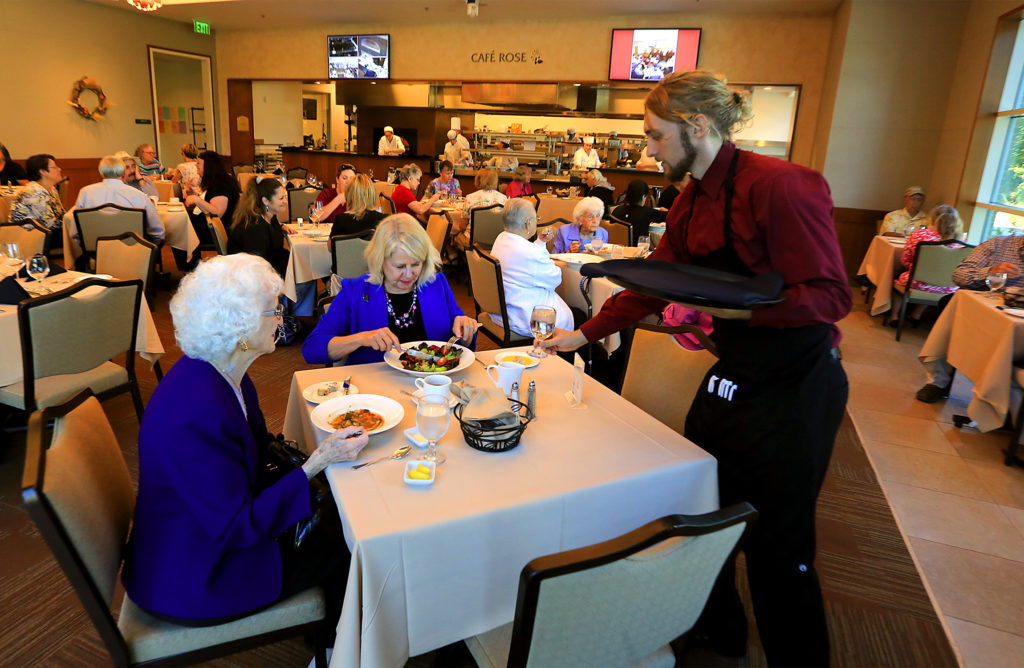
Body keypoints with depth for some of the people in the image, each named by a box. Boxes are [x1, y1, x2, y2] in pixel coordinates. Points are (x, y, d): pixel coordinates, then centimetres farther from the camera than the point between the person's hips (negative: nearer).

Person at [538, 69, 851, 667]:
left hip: (793, 387, -8)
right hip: (732, 375, 8)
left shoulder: (781, 185, -19)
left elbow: (831, 296, -20)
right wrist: (586, 333, 16)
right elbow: (650, 284, 15)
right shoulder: (692, 202, 7)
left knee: (779, 549, 5)